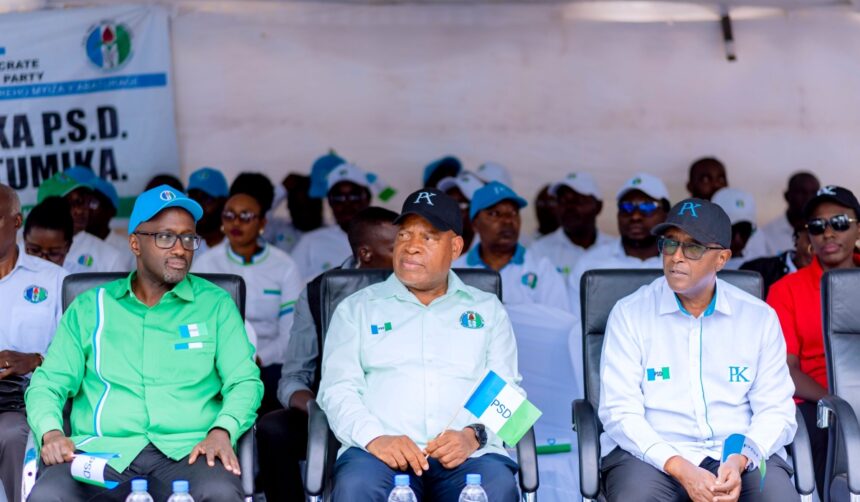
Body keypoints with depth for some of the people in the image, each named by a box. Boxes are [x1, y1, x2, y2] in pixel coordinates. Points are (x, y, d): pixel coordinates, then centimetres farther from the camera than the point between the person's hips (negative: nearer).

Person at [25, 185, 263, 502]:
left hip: (187, 450, -1)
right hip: (102, 450, 1)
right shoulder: (89, 307, 18)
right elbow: (48, 383, 14)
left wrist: (222, 430, -12)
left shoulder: (216, 304, 16)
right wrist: (50, 431, -8)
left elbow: (245, 381, 9)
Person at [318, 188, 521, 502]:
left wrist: (474, 435, -10)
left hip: (467, 453, 1)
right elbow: (338, 388, 7)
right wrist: (374, 437, -14)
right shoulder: (357, 308, 19)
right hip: (381, 451, 0)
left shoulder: (488, 310, 22)